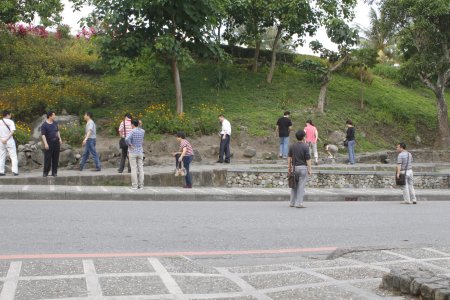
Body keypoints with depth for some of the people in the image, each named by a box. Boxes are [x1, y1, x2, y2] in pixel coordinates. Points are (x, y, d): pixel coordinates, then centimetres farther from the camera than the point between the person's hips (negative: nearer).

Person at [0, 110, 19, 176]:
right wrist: (6, 139, -15)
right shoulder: (10, 122, -5)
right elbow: (12, 131, -16)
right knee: (13, 156, -1)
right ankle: (15, 171, -11)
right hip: (9, 141, -4)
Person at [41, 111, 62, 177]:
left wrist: (59, 138, 13)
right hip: (49, 143, -5)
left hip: (56, 142, 6)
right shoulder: (44, 125, -9)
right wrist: (45, 144, -22)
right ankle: (45, 172, 5)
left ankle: (54, 172, 12)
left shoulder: (55, 123, 11)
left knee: (55, 158, 5)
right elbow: (43, 135, -14)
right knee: (47, 158, -3)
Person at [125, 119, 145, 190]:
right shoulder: (142, 131, 3)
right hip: (140, 151, 4)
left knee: (134, 169, -1)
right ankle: (141, 185, 6)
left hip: (132, 152, -4)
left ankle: (134, 185, -2)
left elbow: (127, 139, -29)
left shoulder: (132, 131, -13)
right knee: (140, 168, 6)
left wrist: (130, 145, -11)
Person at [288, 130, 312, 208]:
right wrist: (309, 169, -8)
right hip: (303, 167, -5)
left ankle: (292, 203, 14)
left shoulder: (292, 146, 5)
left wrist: (289, 167, 14)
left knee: (294, 186, 13)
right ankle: (299, 203, -5)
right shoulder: (305, 147, -10)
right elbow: (308, 159, -11)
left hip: (294, 167, 5)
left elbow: (289, 157, 8)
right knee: (301, 186, -2)